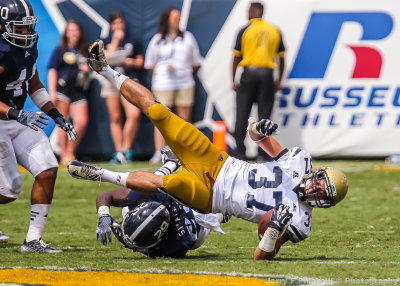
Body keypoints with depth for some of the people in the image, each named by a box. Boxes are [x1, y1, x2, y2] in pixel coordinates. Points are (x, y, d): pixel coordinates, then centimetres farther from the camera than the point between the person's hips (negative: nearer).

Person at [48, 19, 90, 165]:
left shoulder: (84, 51, 16)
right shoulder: (60, 50, 4)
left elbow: (87, 70, 27)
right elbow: (52, 71, -1)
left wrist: (88, 69, 1)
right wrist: (52, 92, -12)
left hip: (78, 91, 3)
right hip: (62, 89, -3)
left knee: (82, 122, -10)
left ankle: (70, 152, 3)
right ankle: (64, 155, 1)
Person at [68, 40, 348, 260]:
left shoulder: (299, 222, -13)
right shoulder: (301, 163, -4)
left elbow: (262, 256, -15)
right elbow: (255, 133, 4)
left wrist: (275, 230, -36)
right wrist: (259, 128, -22)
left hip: (206, 197, -3)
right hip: (218, 164, 3)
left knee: (159, 183, -36)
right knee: (155, 110, -8)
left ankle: (101, 175, -13)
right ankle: (106, 70, 9)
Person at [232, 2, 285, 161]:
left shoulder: (245, 31, -1)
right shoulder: (274, 31, 6)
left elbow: (236, 58, -1)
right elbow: (281, 58, 8)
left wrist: (233, 81, 6)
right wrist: (279, 81, 15)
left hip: (249, 72, -2)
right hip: (267, 74, 2)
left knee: (242, 116, 4)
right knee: (264, 116, 3)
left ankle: (240, 153, 1)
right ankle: (262, 155, 0)